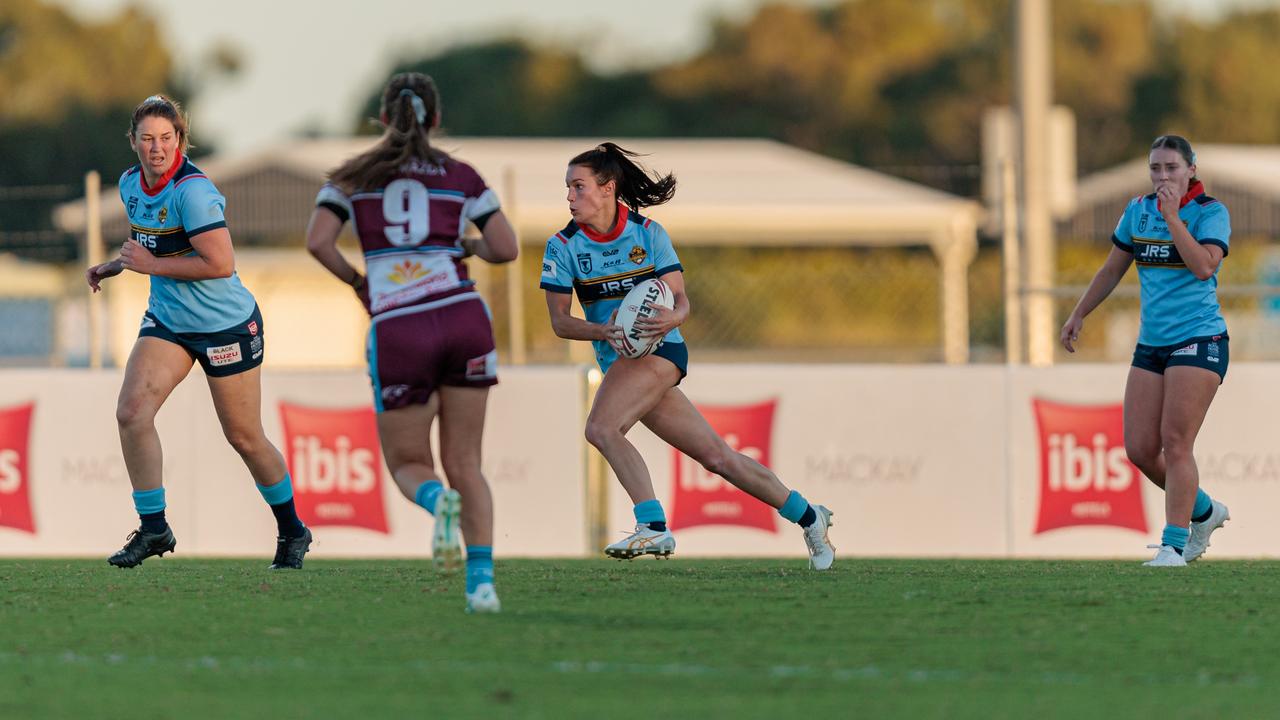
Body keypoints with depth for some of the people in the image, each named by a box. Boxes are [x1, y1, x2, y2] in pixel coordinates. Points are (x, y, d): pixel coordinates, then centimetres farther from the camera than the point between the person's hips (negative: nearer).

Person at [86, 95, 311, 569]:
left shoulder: (192, 190, -23)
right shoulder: (131, 184, 1)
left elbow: (221, 264, -28)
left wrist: (152, 265, -23)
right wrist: (115, 267, 5)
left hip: (226, 324, -6)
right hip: (167, 319, 6)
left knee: (244, 438, 5)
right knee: (131, 413, -15)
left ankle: (292, 530, 27)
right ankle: (153, 528, -6)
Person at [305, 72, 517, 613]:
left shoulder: (354, 176, 10)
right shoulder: (461, 177, 10)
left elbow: (317, 241, -3)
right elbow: (505, 249, 5)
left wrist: (357, 282, 13)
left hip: (397, 330, -1)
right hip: (462, 317, 1)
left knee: (408, 466, 12)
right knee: (464, 464, 10)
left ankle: (439, 501, -25)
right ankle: (482, 580, -9)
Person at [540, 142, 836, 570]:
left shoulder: (648, 233, -6)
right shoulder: (564, 246, 0)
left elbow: (680, 301, -7)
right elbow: (559, 321, -3)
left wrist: (670, 319, -31)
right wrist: (603, 331, -23)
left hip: (660, 349, -4)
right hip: (618, 360, 4)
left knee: (601, 428, -28)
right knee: (716, 457, 5)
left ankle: (653, 527, -28)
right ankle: (807, 516, 17)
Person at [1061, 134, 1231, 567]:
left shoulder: (1211, 213, -6)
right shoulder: (1138, 211, 11)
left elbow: (1203, 267, -22)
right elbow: (1113, 270, 21)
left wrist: (1173, 217, -21)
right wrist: (1079, 315, 21)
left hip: (1198, 340, -6)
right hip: (1151, 346, 6)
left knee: (1175, 443, -14)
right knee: (1140, 450, 0)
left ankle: (1174, 546, -9)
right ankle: (1204, 512, 23)